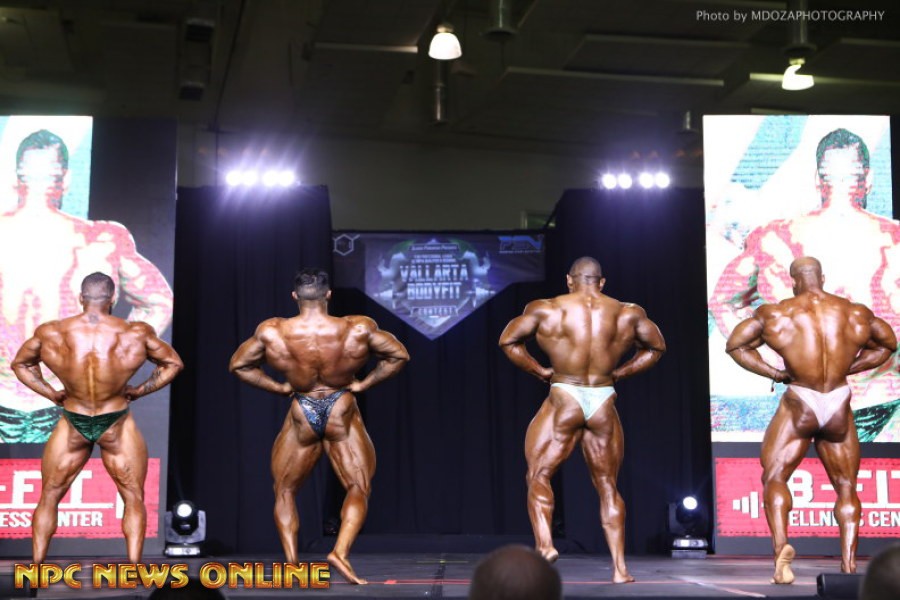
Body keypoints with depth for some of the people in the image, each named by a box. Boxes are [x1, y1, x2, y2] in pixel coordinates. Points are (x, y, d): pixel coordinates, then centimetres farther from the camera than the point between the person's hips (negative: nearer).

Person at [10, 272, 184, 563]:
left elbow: (20, 364, 7)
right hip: (116, 424, -1)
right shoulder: (136, 333, -15)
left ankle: (36, 568, 18)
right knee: (133, 498, 13)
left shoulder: (50, 334, -11)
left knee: (49, 496, 17)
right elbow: (173, 364, -1)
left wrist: (51, 393, 8)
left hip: (72, 424, 1)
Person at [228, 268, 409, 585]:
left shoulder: (271, 332, -12)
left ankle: (291, 562, 5)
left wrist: (280, 387, 4)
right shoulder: (358, 329, -15)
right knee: (358, 488, 10)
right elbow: (399, 355, -5)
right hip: (342, 411, -1)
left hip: (302, 414, 1)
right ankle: (340, 552, -11)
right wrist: (362, 383, 1)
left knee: (284, 490, 16)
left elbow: (238, 365, 1)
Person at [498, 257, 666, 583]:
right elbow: (656, 347, 17)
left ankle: (544, 543, -18)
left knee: (538, 476, 5)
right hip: (605, 404, 3)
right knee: (607, 485, 13)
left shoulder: (547, 309, -1)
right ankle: (620, 567, 11)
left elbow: (508, 341, 2)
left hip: (564, 400, -3)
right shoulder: (628, 313, 5)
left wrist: (542, 372, 7)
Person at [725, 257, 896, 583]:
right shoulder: (856, 313, 4)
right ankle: (849, 564, 6)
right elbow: (887, 344, 20)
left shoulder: (777, 313, -3)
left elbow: (735, 344, -1)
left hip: (799, 406, -2)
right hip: (839, 407, 3)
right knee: (846, 486, 14)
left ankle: (781, 543, -19)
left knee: (774, 477, 6)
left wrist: (775, 373, 2)